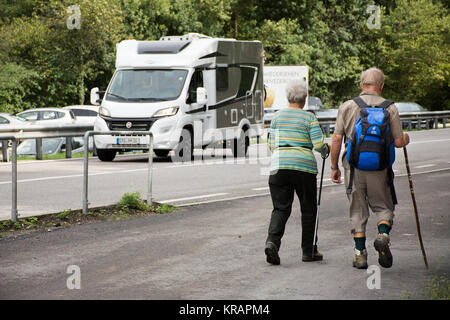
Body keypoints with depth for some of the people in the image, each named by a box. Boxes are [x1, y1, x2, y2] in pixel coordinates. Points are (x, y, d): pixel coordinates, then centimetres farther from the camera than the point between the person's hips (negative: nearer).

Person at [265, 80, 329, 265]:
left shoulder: (277, 116, 8)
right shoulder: (309, 118, -2)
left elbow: (272, 145, 10)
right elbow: (319, 144, -9)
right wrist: (325, 151, 13)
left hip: (279, 166, 3)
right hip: (304, 166, -3)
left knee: (281, 208, 3)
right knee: (308, 209, 12)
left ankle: (272, 241, -22)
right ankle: (308, 251, 16)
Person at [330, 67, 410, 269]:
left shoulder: (347, 107, 2)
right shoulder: (390, 108, 0)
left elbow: (336, 140, -1)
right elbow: (398, 142, 0)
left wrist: (334, 167, 8)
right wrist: (405, 139, 23)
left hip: (353, 166, 1)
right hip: (379, 168, -1)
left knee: (357, 211, 10)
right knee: (384, 207, 13)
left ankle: (360, 253, 7)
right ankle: (383, 235, -14)